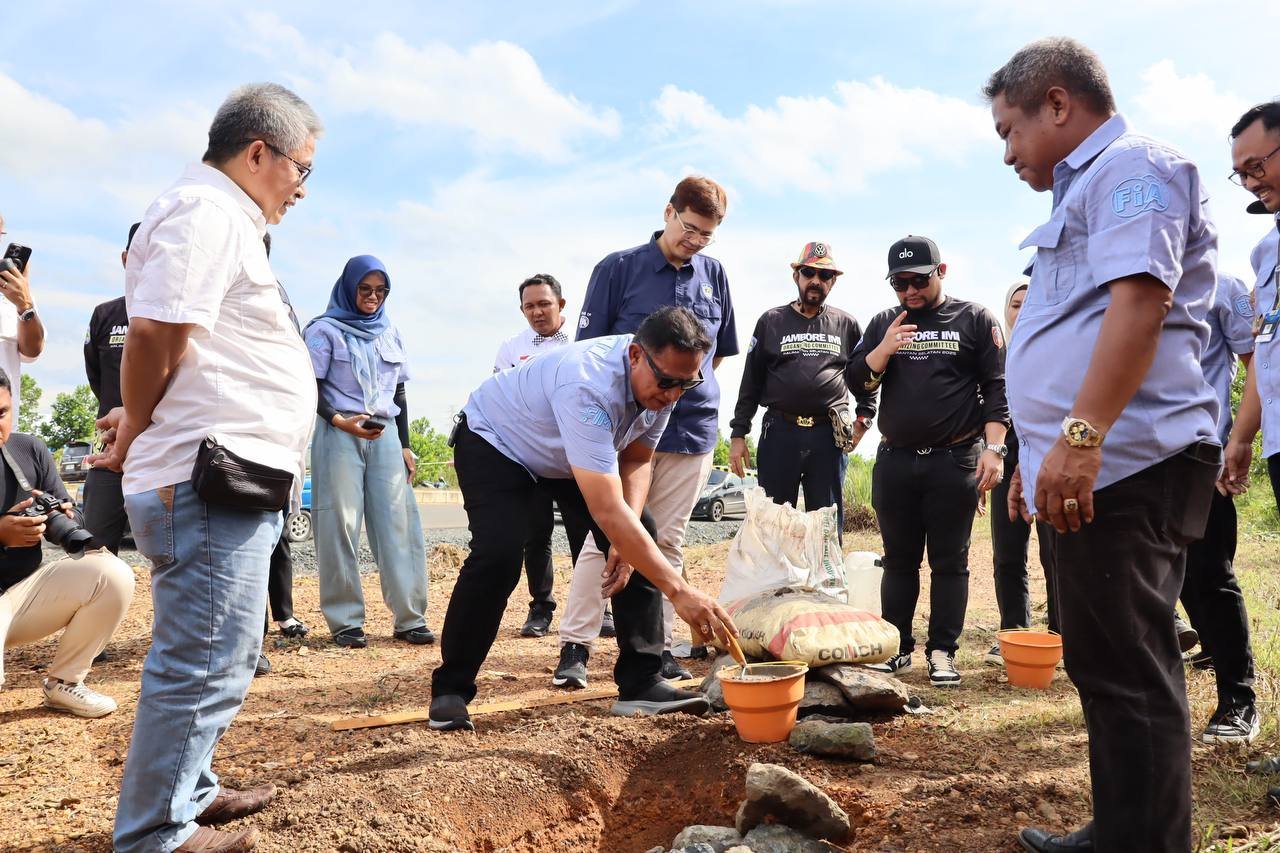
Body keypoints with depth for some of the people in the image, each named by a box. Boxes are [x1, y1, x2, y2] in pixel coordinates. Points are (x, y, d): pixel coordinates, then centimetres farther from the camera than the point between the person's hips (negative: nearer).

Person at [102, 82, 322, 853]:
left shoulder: (225, 219, 21)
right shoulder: (207, 211, -13)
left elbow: (165, 343, 23)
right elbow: (156, 335, -22)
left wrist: (140, 425, 8)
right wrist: (137, 432, -6)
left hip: (235, 486, 11)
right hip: (208, 485, -11)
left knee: (223, 659, 20)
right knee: (204, 667, -2)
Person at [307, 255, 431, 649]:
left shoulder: (390, 333, 16)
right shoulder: (325, 330, 3)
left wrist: (405, 445, 11)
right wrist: (340, 421, -18)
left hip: (385, 435, 4)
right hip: (339, 435, -4)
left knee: (397, 523, -3)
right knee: (340, 525, -5)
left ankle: (410, 617, -2)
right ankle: (345, 621, 0)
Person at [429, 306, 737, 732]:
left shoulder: (661, 380, -19)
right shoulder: (588, 387, -43)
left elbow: (636, 461, -5)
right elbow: (606, 510, -47)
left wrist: (626, 539, -21)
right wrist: (678, 590, -48)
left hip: (575, 454, 7)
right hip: (495, 442, -7)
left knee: (643, 539, -7)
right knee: (498, 554, -27)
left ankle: (641, 683, 0)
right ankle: (450, 690, -9)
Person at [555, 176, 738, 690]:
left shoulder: (713, 276, 9)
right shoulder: (619, 268, -2)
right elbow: (590, 350, -1)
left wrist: (690, 390, 11)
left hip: (691, 428, 4)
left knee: (668, 541, 9)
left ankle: (659, 645, 17)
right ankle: (574, 647, 2)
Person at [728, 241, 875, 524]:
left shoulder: (846, 325, 11)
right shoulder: (771, 321, 8)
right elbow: (751, 382, 7)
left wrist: (863, 419, 6)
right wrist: (738, 434, 2)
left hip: (830, 436, 1)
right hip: (779, 433, -1)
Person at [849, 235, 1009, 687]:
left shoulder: (975, 319, 3)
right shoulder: (883, 324, 12)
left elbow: (997, 387, 0)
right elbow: (857, 381, 9)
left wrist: (994, 448, -9)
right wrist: (883, 350, -10)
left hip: (955, 461, -3)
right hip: (894, 461, 3)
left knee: (949, 562, 2)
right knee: (899, 560, 8)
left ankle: (943, 651, 9)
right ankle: (897, 648, 16)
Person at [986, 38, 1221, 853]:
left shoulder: (1133, 165, -5)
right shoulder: (1088, 186, 25)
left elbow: (1140, 300, -20)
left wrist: (1081, 436, -28)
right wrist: (1042, 454, 26)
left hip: (1122, 462, -11)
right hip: (1098, 466, 11)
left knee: (1127, 669, -7)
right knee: (1110, 664, 15)